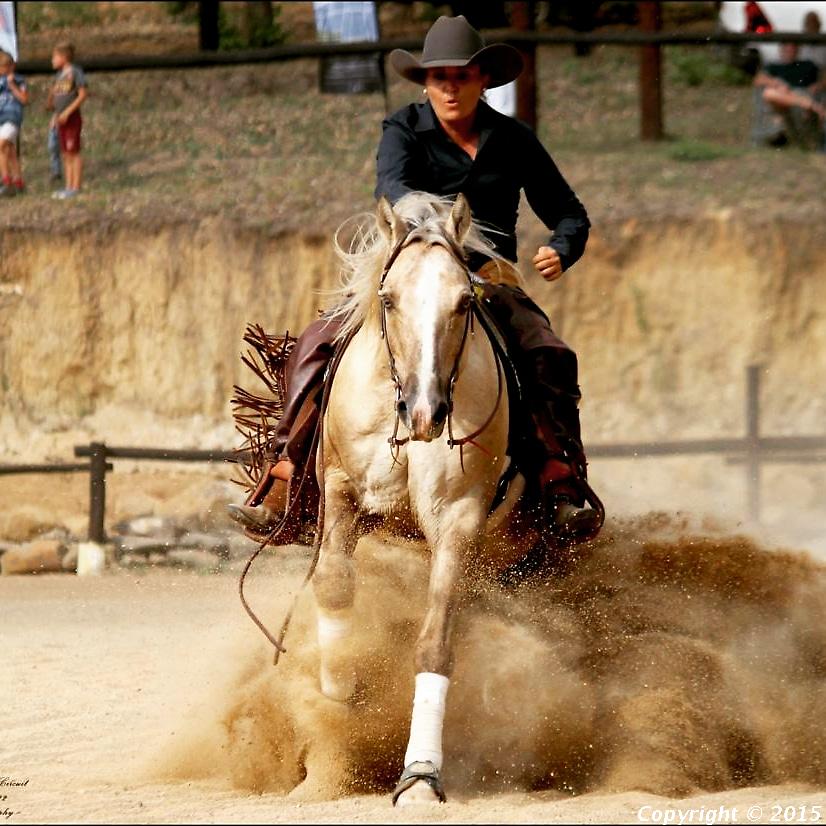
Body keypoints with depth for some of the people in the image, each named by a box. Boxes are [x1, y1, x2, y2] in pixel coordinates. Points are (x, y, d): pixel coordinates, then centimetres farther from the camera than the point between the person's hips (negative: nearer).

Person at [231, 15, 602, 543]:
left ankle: (563, 492, -27)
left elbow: (570, 215, 12)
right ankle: (279, 489, -23)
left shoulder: (514, 141, 6)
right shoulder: (405, 131, 0)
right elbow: (392, 184, -22)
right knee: (317, 346, -23)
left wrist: (562, 251, -13)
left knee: (550, 356, -28)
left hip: (490, 284, 1)